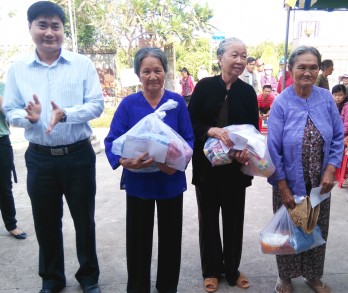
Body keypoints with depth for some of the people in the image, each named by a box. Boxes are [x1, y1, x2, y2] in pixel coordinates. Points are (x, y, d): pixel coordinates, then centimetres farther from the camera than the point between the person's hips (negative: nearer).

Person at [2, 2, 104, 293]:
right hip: (39, 158, 2)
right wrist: (29, 116, -20)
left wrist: (66, 114, -24)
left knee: (84, 220, 13)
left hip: (78, 155, -1)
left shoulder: (83, 64, -2)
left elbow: (97, 105, -8)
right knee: (46, 223, 15)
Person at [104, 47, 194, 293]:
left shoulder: (177, 101, -3)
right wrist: (124, 161, -28)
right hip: (138, 181, 0)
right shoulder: (128, 104, -4)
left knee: (170, 236, 15)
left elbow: (189, 139, -4)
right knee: (138, 238, 11)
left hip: (170, 180, 1)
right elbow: (112, 141, -8)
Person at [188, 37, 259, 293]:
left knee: (234, 219, 11)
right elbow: (191, 123, -5)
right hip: (207, 164, -1)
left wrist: (247, 149, -19)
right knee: (208, 218, 10)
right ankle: (211, 270, 29)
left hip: (236, 166, 1)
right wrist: (213, 131, -24)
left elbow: (254, 129, 2)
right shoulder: (204, 87, -3)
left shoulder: (248, 92, 2)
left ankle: (232, 269, 32)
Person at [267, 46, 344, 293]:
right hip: (290, 183, -3)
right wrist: (283, 188, -15)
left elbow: (338, 137, 2)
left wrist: (330, 170, -9)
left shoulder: (326, 99, -5)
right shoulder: (281, 103, -15)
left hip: (319, 183, 3)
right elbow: (274, 149, -14)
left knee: (318, 231, 18)